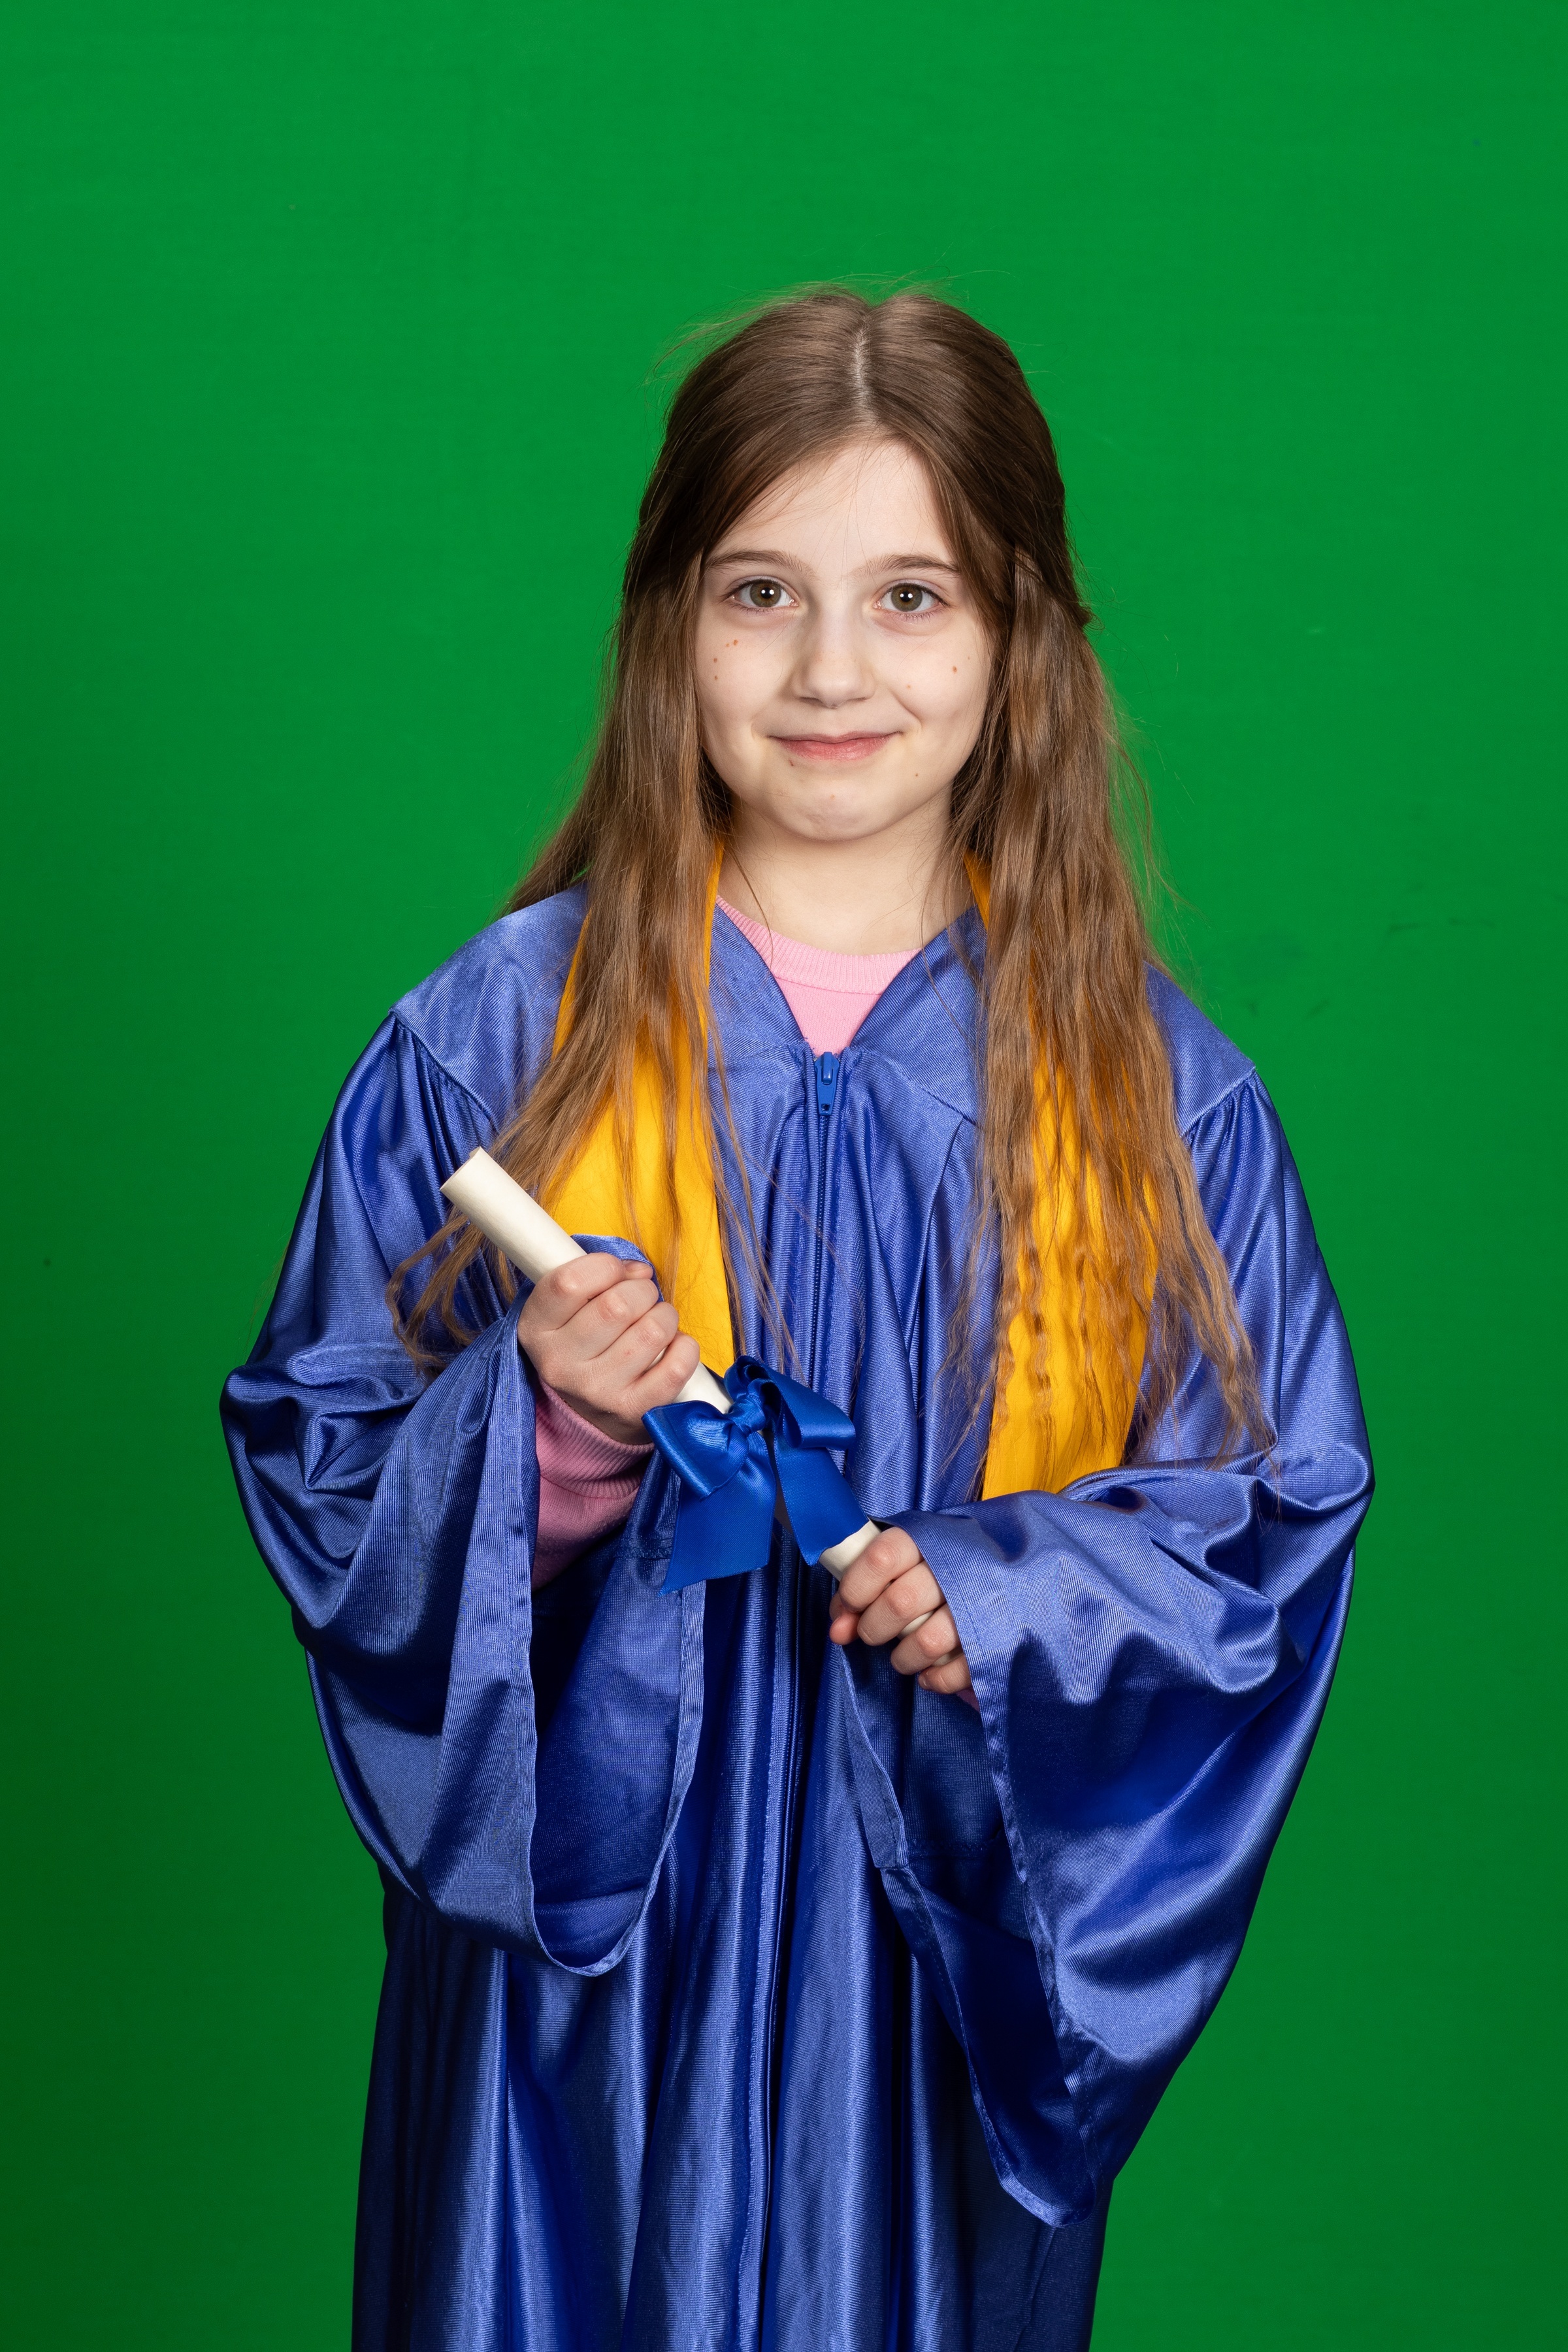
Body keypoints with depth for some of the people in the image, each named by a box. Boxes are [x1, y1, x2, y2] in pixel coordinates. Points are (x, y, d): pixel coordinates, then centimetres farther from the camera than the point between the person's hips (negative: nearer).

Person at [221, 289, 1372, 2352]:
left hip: (959, 1934, 1)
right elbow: (319, 1460, -1)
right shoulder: (497, 1042, -5)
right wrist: (540, 1436, -21)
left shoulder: (1147, 1088, -3)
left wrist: (1012, 1599, -16)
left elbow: (1275, 1505, 1)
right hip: (590, 1908, -1)